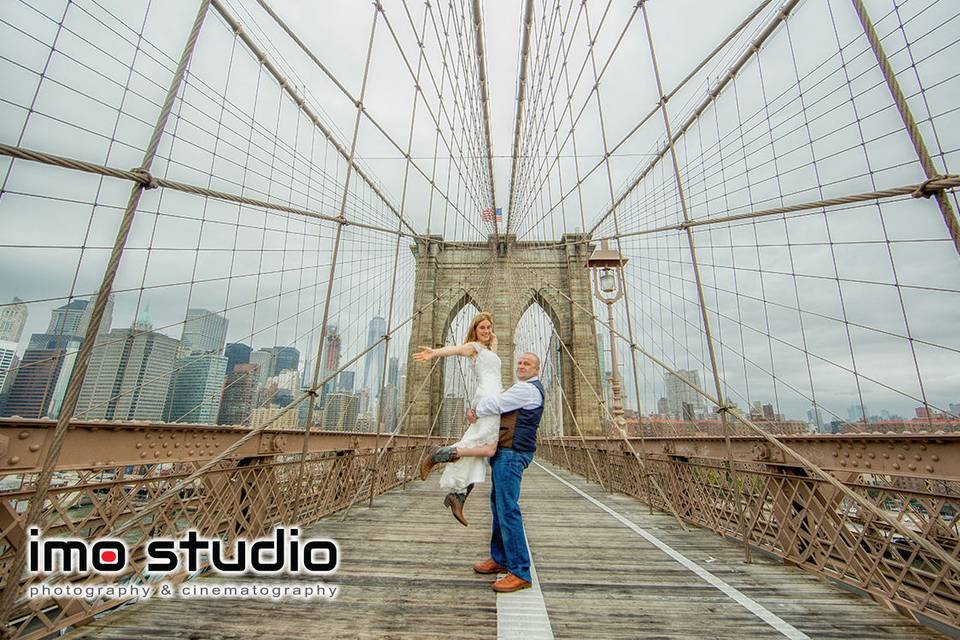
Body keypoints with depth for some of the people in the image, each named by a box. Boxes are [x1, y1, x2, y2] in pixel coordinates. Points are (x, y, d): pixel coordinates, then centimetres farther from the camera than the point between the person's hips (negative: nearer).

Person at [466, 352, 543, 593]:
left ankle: (520, 572, -3)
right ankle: (499, 558, 29)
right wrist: (475, 411, 3)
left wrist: (475, 411, -1)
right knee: (498, 505, 17)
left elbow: (495, 403, -17)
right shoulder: (522, 389, 21)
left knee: (508, 509, -10)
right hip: (505, 453, 11)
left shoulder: (527, 389, -12)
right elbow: (496, 405, 20)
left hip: (512, 454, -11)